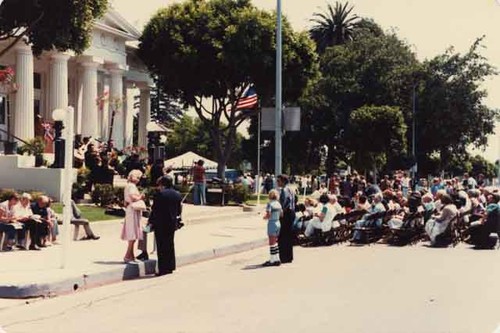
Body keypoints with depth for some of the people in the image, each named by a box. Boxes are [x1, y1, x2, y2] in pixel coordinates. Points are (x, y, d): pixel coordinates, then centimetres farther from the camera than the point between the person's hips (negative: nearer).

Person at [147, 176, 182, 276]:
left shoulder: (160, 195, -14)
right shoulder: (177, 195, 6)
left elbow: (155, 210, -12)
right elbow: (179, 210, 11)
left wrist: (151, 222, -3)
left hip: (161, 224, -6)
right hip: (172, 224, 6)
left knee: (162, 246, -1)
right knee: (170, 245, 16)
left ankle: (163, 269, -2)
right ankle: (170, 267, 20)